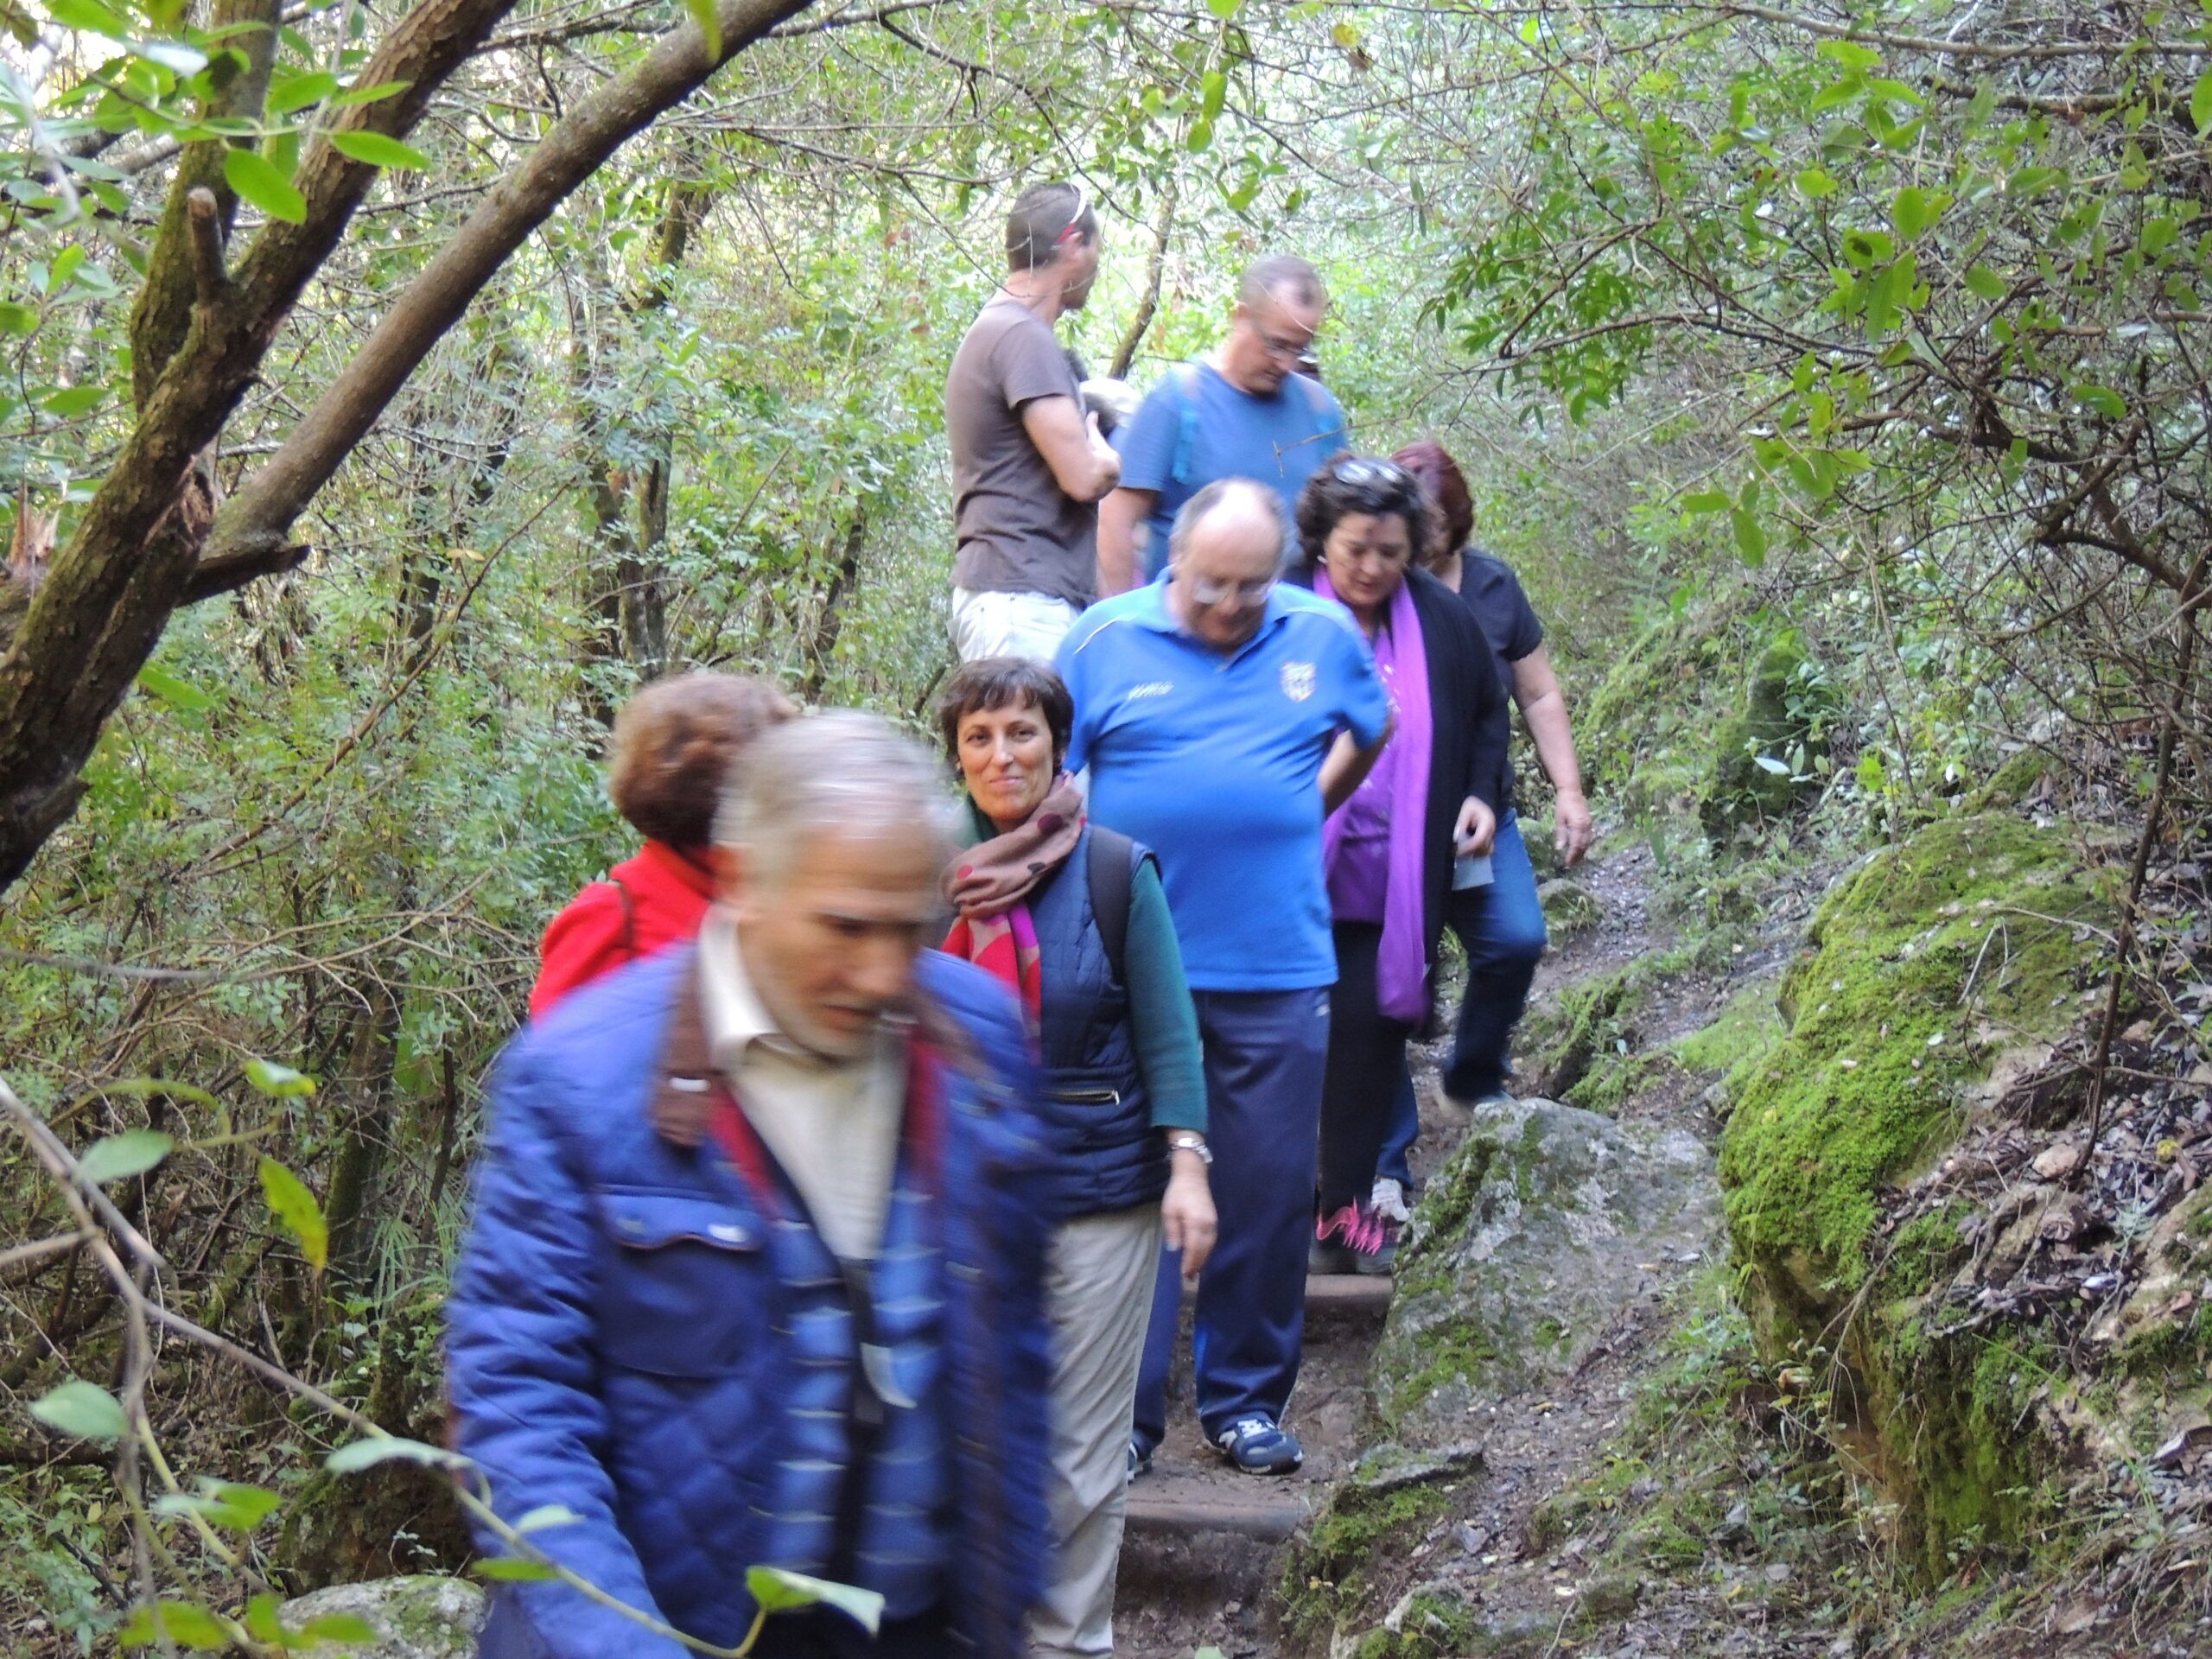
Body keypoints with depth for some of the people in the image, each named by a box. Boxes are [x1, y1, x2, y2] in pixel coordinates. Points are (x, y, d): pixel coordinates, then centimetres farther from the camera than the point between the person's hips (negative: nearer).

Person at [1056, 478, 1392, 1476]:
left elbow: (1371, 733, 25)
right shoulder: (1106, 640, 0)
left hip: (1278, 971, 2)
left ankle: (1246, 1401, 21)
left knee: (1271, 1193, 7)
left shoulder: (1324, 636, 6)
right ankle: (1126, 1410, 9)